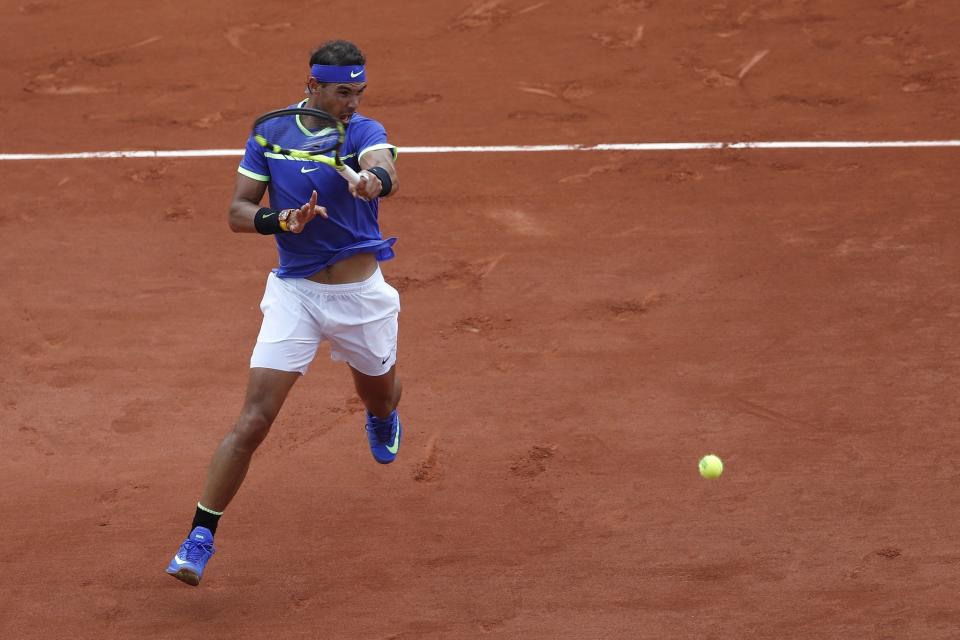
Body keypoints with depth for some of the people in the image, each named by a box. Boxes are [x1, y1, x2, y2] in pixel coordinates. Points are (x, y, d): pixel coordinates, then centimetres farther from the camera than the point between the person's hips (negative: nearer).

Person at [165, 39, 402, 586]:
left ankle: (382, 421, 64)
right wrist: (281, 221, -23)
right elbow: (238, 211, -2)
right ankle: (200, 539, -5)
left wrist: (375, 180, -58)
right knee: (253, 422, -11)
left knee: (381, 398, 24)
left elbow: (386, 172, -34)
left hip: (362, 295, 0)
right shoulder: (271, 134, -4)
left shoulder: (364, 132, -11)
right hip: (295, 292, 0)